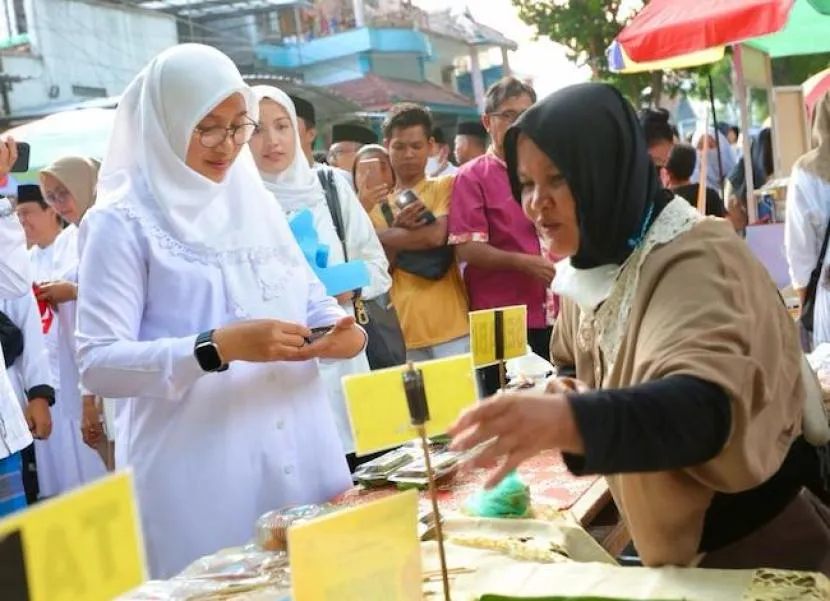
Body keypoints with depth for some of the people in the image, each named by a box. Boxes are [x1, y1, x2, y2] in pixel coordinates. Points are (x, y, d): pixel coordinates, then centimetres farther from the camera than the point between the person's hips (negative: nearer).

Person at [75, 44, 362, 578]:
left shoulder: (258, 203, 10)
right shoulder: (124, 222, -6)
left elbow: (312, 300, 17)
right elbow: (98, 363, -13)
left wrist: (342, 329, -6)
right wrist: (217, 348, -25)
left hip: (300, 452, 5)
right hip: (200, 472, -5)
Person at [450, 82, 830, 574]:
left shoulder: (694, 262, -25)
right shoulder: (594, 268, -2)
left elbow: (708, 408, -41)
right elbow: (578, 368, 14)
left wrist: (568, 420, -57)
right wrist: (560, 398, -9)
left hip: (758, 540, -7)